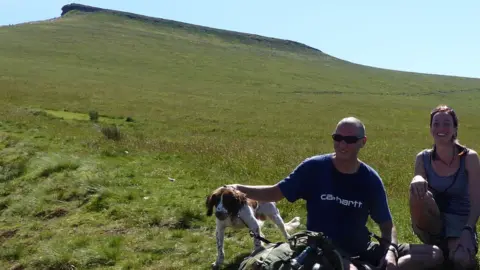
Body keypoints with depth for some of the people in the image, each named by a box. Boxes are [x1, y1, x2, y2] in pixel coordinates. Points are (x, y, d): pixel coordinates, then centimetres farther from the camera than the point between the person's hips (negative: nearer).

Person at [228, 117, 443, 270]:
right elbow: (276, 192, 0)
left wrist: (391, 250, -17)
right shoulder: (314, 168, -8)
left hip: (361, 250, 5)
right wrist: (240, 189, -15)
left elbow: (386, 224, 4)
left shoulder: (371, 179, -1)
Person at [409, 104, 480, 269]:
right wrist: (417, 180, -36)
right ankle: (435, 246, -9)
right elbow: (418, 187, -12)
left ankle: (446, 249, 5)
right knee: (418, 191, -31)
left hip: (461, 221, -2)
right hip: (433, 221, 2)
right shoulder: (423, 158, -2)